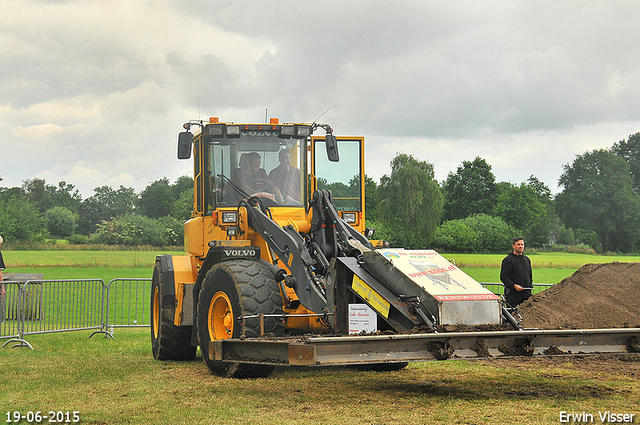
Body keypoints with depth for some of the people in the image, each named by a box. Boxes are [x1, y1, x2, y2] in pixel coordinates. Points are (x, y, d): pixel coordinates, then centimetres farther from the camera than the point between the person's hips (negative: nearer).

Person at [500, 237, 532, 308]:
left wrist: (530, 286, 15)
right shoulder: (508, 259, -4)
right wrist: (514, 286, -21)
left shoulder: (527, 259, 18)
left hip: (527, 294, 6)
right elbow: (503, 277, -10)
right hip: (513, 293, -6)